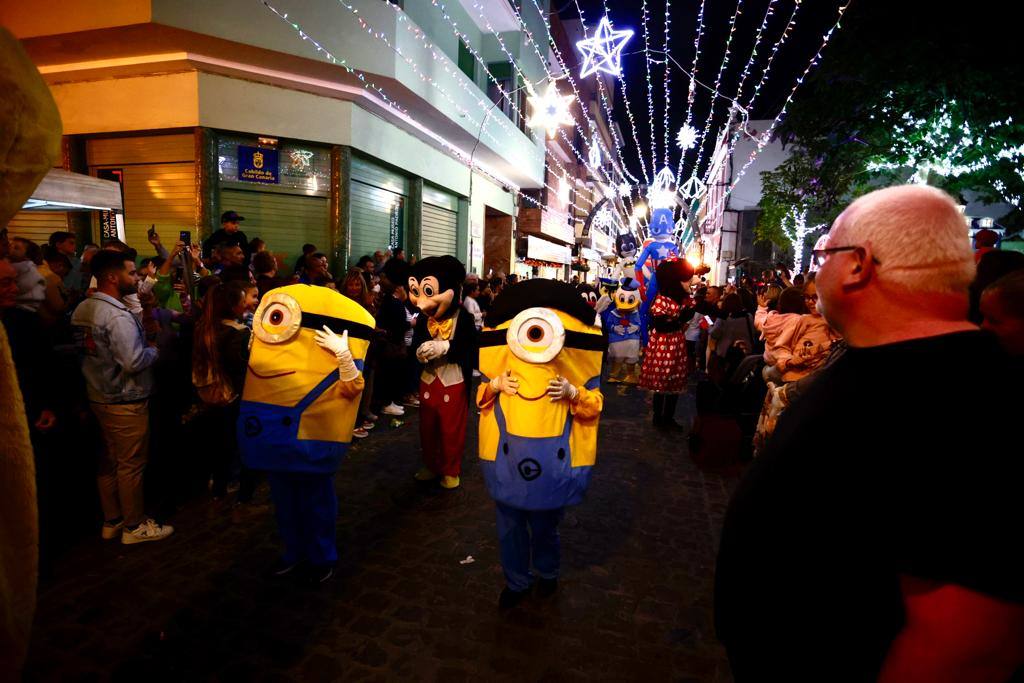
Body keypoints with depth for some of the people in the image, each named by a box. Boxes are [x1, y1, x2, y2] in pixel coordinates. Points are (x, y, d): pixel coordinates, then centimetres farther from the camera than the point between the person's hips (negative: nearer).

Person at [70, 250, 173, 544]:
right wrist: (153, 350, -10)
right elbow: (134, 362, -28)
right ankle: (134, 526, 17)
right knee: (131, 466, 4)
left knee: (109, 462, 18)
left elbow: (85, 351, 13)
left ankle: (111, 521, 31)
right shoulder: (118, 316, -23)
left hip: (98, 397, 9)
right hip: (125, 402, -9)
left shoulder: (82, 310, 5)